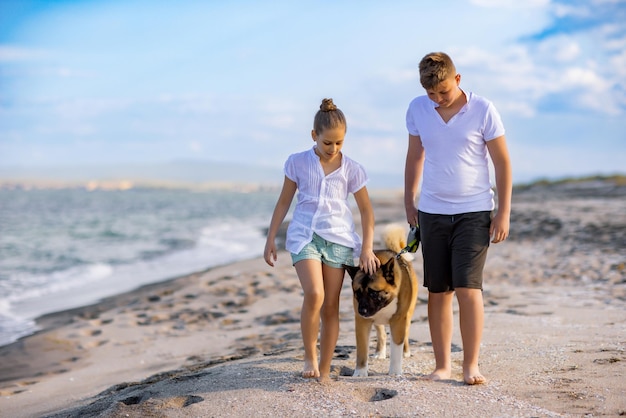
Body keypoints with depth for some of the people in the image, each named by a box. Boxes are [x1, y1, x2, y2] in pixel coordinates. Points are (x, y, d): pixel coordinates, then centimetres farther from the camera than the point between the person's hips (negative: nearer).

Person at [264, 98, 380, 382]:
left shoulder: (351, 169, 1)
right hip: (304, 235, -1)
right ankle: (310, 356, -2)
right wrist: (270, 239, 7)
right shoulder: (297, 163, 1)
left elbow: (366, 211, 7)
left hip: (339, 238, 1)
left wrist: (367, 248, -1)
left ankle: (324, 370, 13)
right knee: (314, 294, -22)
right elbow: (284, 202, 8)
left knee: (331, 306, 3)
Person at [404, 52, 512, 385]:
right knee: (438, 292, 5)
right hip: (432, 212, 3)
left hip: (474, 212, -3)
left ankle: (471, 366, -1)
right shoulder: (417, 109, 1)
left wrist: (504, 212, -7)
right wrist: (409, 202, 16)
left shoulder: (483, 110, -8)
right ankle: (442, 365, 15)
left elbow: (502, 162, -4)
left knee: (468, 288, -11)